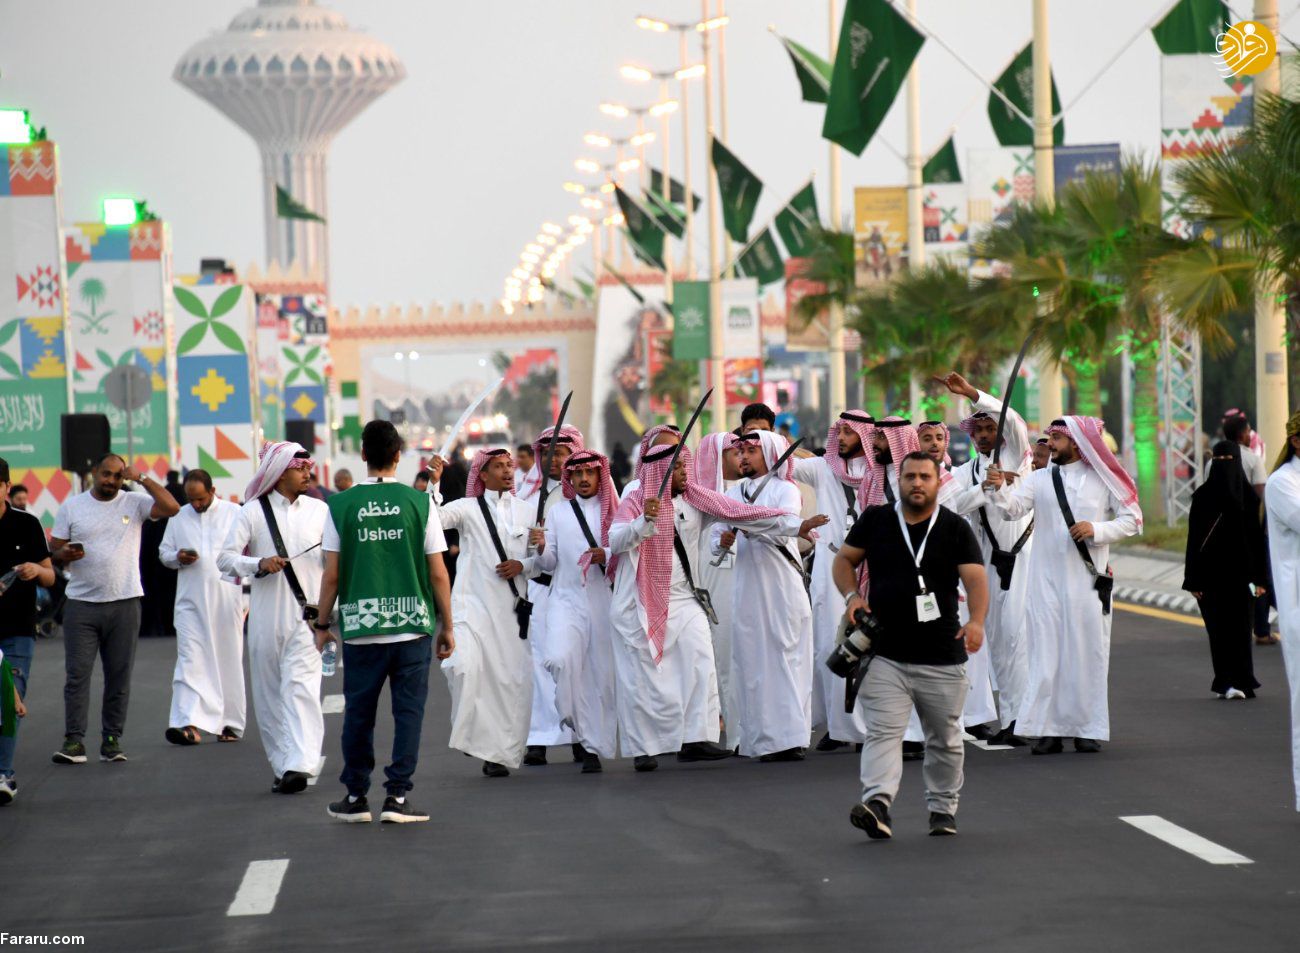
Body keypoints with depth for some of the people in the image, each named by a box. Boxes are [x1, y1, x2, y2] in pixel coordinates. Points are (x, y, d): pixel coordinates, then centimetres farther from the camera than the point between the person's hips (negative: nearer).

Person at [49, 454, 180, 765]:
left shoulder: (135, 503, 5)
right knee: (77, 673, -6)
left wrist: (141, 478, -8)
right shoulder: (71, 506, 6)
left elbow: (171, 508, -10)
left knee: (119, 677, 4)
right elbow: (53, 550, 8)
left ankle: (112, 740, 10)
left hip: (124, 604, 0)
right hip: (81, 604, 0)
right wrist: (66, 555, -15)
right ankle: (73, 741, -6)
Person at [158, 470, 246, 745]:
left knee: (229, 660, 6)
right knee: (189, 660, -9)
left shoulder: (235, 514, 2)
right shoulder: (178, 517, 11)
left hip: (226, 596, -1)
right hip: (191, 598, 2)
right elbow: (163, 551, 18)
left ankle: (231, 723, 16)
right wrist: (177, 557, -5)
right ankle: (189, 724, -16)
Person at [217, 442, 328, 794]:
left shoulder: (319, 511, 9)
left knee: (301, 686, -14)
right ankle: (281, 766, 14)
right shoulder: (253, 512, 4)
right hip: (267, 616, 1)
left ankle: (300, 765, -23)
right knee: (269, 692, 5)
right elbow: (225, 558, 1)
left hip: (307, 612, -1)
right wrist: (259, 564, -15)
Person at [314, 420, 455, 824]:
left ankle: (355, 797, 17)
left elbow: (331, 575, -1)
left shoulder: (341, 506, -2)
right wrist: (447, 626, 9)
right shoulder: (419, 503, -3)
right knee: (408, 711, 5)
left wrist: (323, 625, 11)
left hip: (359, 628, 1)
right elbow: (438, 574, -1)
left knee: (358, 713, 11)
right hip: (413, 625, -1)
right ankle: (397, 796, 1)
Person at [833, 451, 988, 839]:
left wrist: (977, 620, -26)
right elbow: (845, 559, 15)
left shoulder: (955, 528, 2)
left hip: (942, 659, 0)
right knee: (882, 731, -13)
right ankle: (877, 805, -26)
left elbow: (975, 578, -8)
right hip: (884, 654, 0)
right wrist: (851, 594, -5)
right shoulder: (875, 520, 6)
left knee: (945, 739, 11)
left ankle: (942, 808, 25)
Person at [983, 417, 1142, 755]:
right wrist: (998, 489, -28)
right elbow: (1014, 507, -8)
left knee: (1087, 651, 2)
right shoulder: (1040, 479, 7)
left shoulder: (1103, 480, 3)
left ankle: (1088, 728, 9)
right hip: (1046, 579, 1)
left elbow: (1132, 520, 2)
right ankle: (1049, 729, 1)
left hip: (1088, 580, -1)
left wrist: (1097, 530, -12)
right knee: (1046, 652, -1)